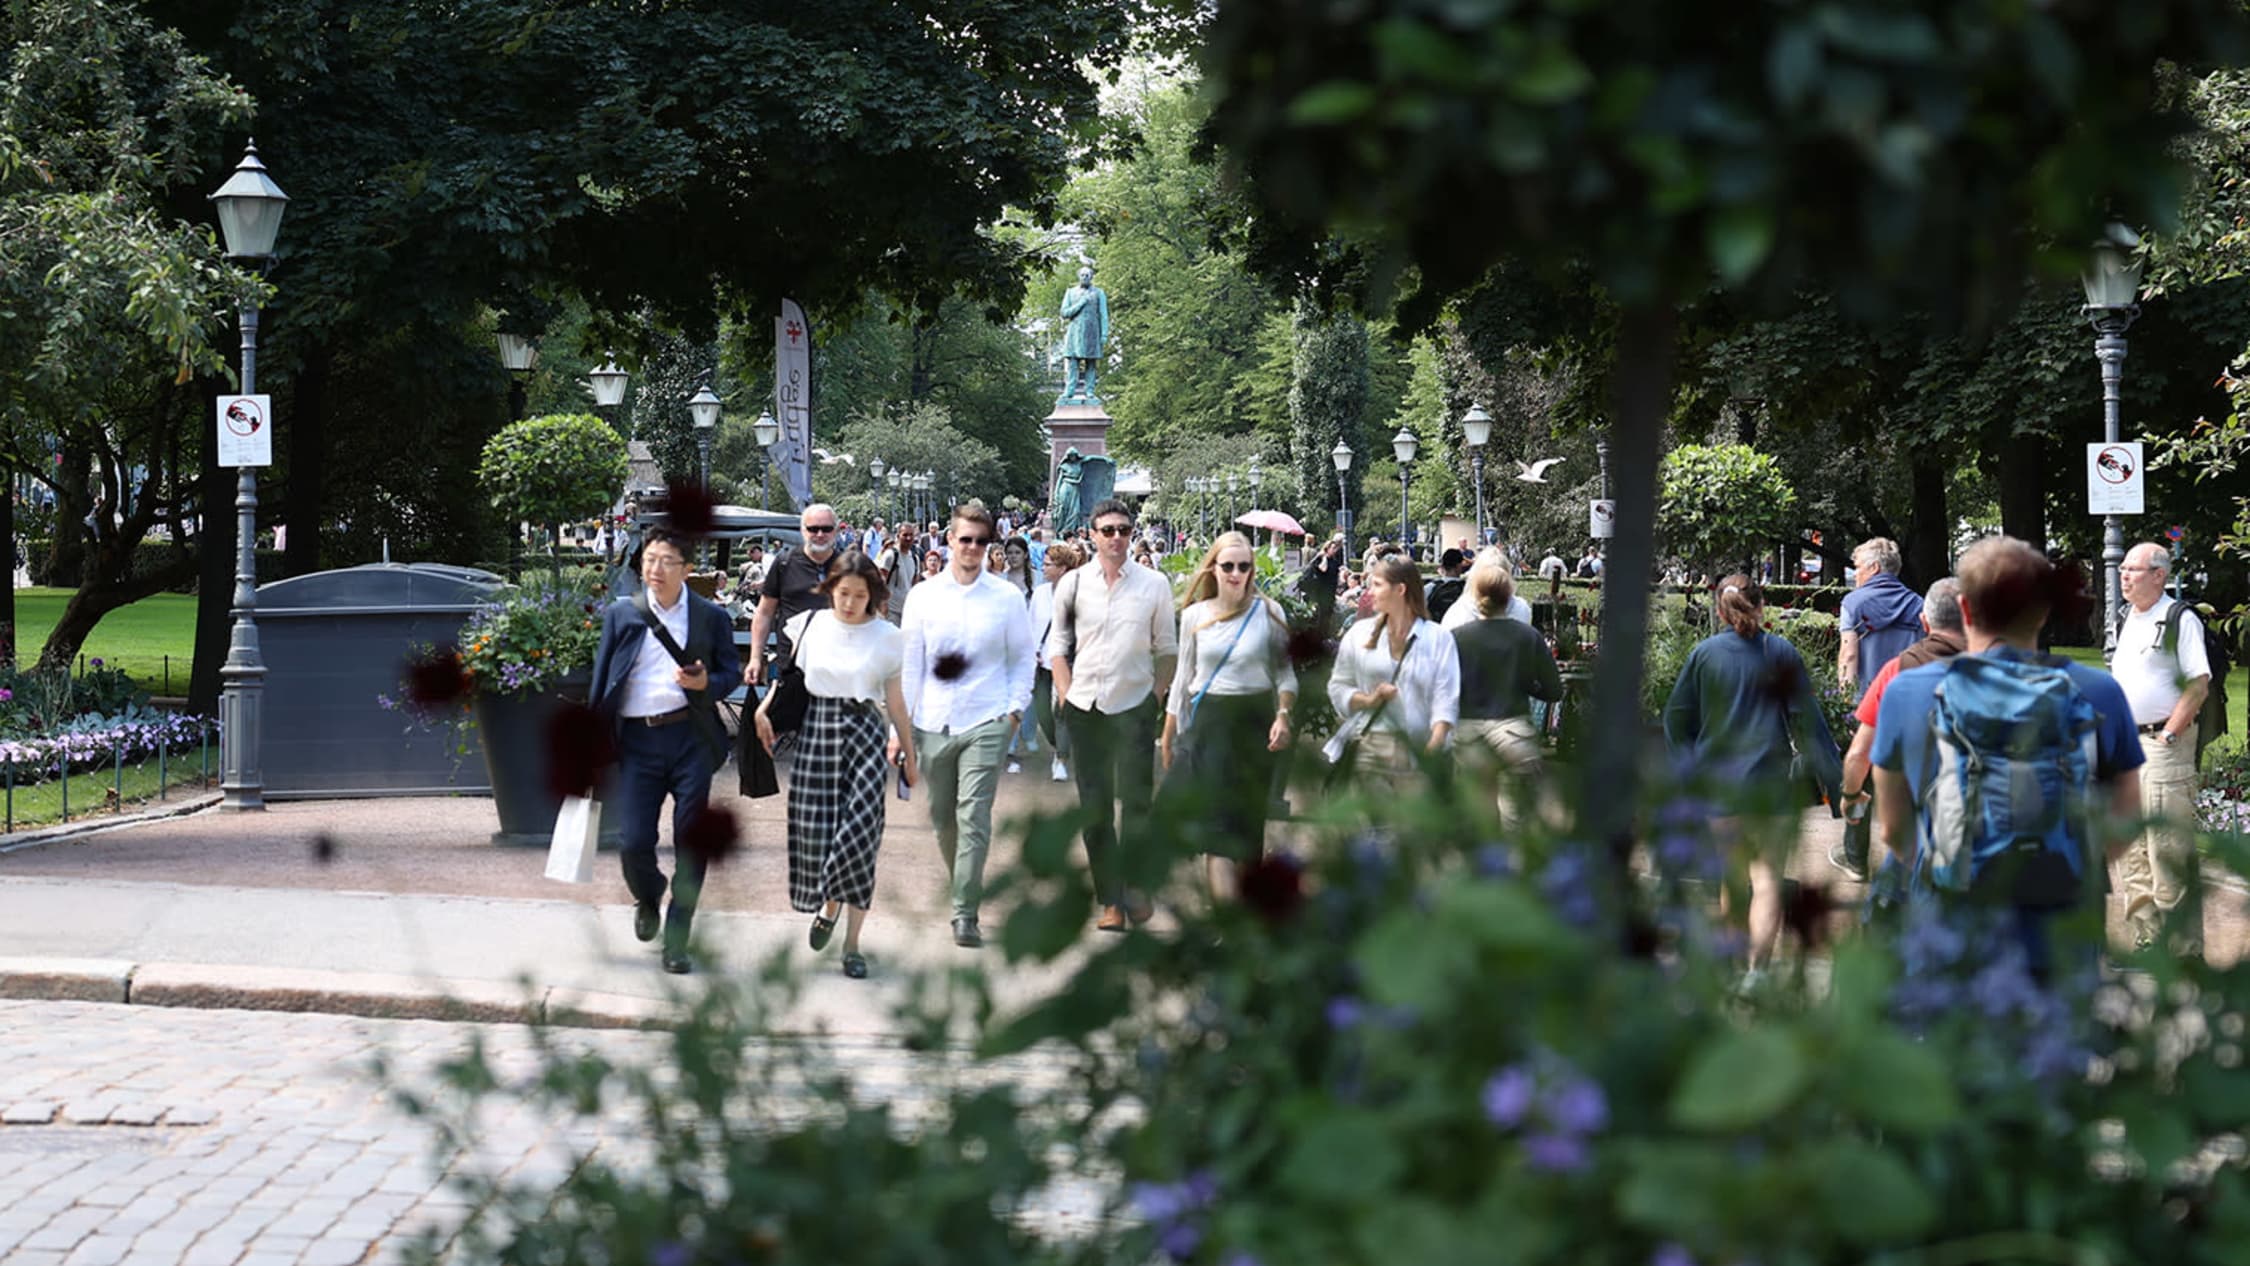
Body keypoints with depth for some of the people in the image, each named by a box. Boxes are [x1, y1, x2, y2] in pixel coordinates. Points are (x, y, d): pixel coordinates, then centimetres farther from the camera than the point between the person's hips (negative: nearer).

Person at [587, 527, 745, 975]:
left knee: (690, 844, -1)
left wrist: (706, 683, -11)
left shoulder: (710, 616, 5)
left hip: (690, 737, 0)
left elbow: (732, 672, 11)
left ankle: (676, 942, 11)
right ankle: (647, 898, 30)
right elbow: (601, 681, 11)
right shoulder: (621, 615, 8)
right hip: (636, 740, 1)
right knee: (634, 842, -6)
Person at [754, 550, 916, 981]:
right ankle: (826, 903, 32)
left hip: (865, 731, -1)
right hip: (816, 730, 1)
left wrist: (909, 753, 11)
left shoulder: (887, 636, 2)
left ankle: (852, 943, 0)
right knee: (813, 829, -1)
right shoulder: (811, 625, 4)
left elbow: (894, 698, 8)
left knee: (860, 832, -7)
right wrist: (764, 710, -2)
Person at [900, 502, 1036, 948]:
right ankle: (965, 886, 33)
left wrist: (1016, 708, -1)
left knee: (974, 816, -12)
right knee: (942, 818, 11)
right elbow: (909, 664, 8)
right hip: (934, 723, 3)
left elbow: (1023, 657, 11)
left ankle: (966, 914, -12)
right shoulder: (924, 595, 6)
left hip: (986, 723, -3)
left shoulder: (1007, 597, 3)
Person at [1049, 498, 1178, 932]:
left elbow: (1166, 648, 7)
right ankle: (1110, 899, 9)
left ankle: (1135, 887, 12)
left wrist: (1158, 695, -2)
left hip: (1135, 705, -1)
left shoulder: (1154, 585, 2)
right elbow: (1058, 644, 9)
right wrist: (1067, 696, 1)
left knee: (1136, 799, -2)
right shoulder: (1073, 583, 5)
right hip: (1085, 708, 2)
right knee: (1094, 806, 4)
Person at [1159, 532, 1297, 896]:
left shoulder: (1268, 612, -2)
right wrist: (1168, 735, 14)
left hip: (1253, 721, 0)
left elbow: (1285, 673, 0)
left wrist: (1283, 715, -16)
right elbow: (1183, 678, 12)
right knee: (1216, 822, -10)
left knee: (1246, 822, 7)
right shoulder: (1195, 615, 4)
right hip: (1207, 721, 0)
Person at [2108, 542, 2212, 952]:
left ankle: (2186, 949, -4)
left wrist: (2167, 735, -17)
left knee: (2170, 853, -8)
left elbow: (2199, 685, -14)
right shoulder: (2125, 621, 15)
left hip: (2163, 745, -8)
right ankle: (2146, 941, 18)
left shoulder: (2181, 619, -9)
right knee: (2129, 852, 10)